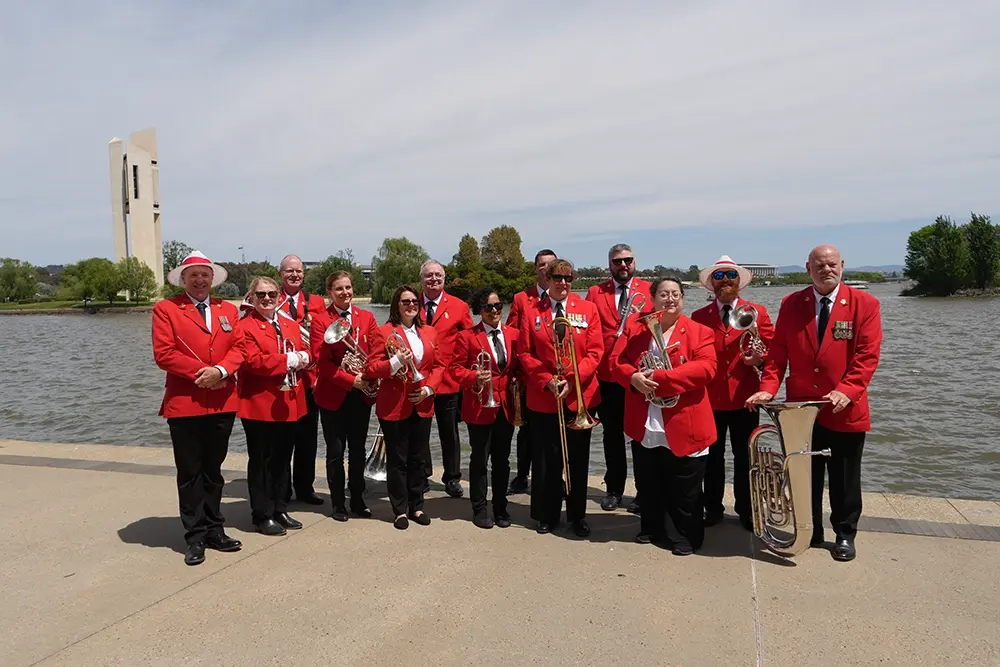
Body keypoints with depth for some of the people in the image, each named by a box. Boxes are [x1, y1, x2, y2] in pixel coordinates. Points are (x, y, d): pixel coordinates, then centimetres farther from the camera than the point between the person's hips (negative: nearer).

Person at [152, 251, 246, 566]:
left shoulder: (228, 310, 13)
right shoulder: (165, 308, 0)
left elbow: (238, 348, 4)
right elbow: (163, 354, -10)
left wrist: (221, 370, -15)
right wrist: (201, 372, -14)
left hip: (223, 402, 4)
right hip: (184, 403, -4)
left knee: (213, 470, 13)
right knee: (190, 473, 4)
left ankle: (214, 530, 23)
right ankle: (196, 536, 13)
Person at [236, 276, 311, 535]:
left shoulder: (291, 326, 16)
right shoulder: (245, 327, -8)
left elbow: (305, 354, 12)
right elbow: (252, 361, -19)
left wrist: (302, 358, -11)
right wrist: (289, 360, -17)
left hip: (289, 404, 7)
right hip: (260, 405, -7)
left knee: (283, 459, 14)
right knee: (261, 461, 3)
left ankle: (280, 510, 26)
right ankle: (263, 515, 12)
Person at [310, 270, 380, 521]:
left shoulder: (366, 317, 6)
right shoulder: (320, 320, -5)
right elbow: (322, 361, -11)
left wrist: (366, 376, -16)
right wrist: (351, 380, -19)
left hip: (362, 394, 3)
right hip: (332, 394, -3)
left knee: (358, 449, 12)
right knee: (335, 452, 7)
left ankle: (357, 500, 24)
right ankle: (338, 503, 20)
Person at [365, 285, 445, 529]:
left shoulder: (429, 332, 10)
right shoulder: (384, 332, -5)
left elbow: (438, 365, 10)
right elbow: (372, 368, -8)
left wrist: (428, 388, -5)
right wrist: (396, 361, -24)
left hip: (422, 405, 4)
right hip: (394, 406, -4)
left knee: (418, 458, 12)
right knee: (397, 460, 5)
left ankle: (416, 506, 25)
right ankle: (400, 510, 16)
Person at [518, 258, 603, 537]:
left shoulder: (588, 309, 1)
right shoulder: (532, 312, 3)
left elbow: (595, 351, -3)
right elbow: (525, 354, 1)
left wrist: (572, 380, -15)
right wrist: (547, 381, -12)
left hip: (580, 395, 0)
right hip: (543, 397, 0)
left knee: (578, 459, 10)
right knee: (546, 460, 6)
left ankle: (578, 515, 24)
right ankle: (548, 515, 21)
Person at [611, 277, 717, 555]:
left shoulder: (699, 331, -2)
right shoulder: (635, 328, 7)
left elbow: (705, 367, -16)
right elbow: (617, 360, 3)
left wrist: (659, 377, -23)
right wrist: (633, 377, -20)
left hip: (683, 426, -3)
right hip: (644, 426, 3)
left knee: (684, 490, 7)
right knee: (649, 486, 17)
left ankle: (686, 537, 25)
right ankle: (652, 529, 36)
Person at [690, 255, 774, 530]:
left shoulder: (757, 312, 3)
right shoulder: (699, 316, 5)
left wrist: (759, 359, -20)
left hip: (744, 397, 0)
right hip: (709, 397, 1)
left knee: (745, 456, 9)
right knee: (712, 456, 10)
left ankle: (746, 510, 24)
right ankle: (713, 508, 24)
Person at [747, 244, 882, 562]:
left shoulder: (865, 304, -4)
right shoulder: (791, 304, 3)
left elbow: (868, 355, -10)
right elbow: (778, 352, 1)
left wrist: (847, 391, -24)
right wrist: (768, 389, -12)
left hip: (845, 410, -2)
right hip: (801, 409, 2)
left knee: (844, 479, 11)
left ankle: (845, 535, 30)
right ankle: (809, 531, 28)